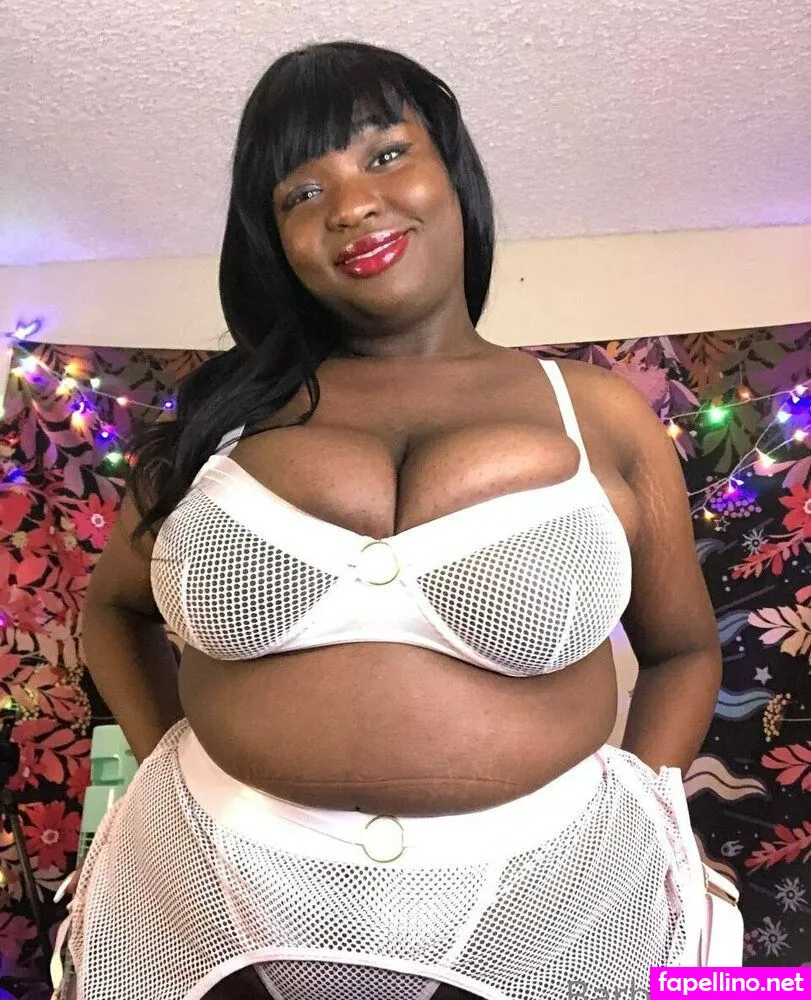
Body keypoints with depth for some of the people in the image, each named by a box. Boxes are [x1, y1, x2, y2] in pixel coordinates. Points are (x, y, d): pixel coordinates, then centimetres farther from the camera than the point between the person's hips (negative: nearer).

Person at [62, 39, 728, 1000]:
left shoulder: (602, 414, -2)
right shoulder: (226, 412, 0)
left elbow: (684, 648, 9)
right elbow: (112, 605, 13)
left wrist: (634, 815, -3)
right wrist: (167, 766, 2)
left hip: (547, 905, 0)